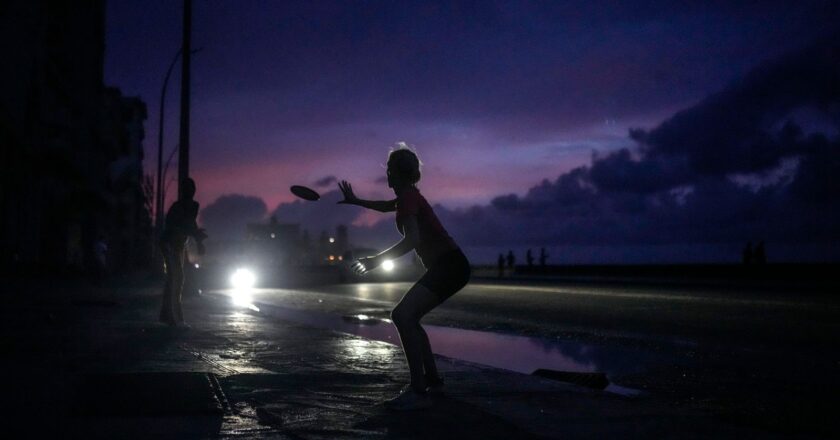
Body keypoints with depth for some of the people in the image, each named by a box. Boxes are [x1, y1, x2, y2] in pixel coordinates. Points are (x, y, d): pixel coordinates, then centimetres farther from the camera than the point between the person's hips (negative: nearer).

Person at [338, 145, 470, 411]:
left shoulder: (407, 198, -11)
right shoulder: (408, 196, 17)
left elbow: (412, 240, -25)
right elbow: (386, 206, 41)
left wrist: (376, 260, -22)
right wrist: (356, 201, 50)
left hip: (448, 266, -10)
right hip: (450, 266, 10)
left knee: (402, 315, -21)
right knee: (407, 318, 17)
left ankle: (418, 392, -24)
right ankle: (433, 381, 22)